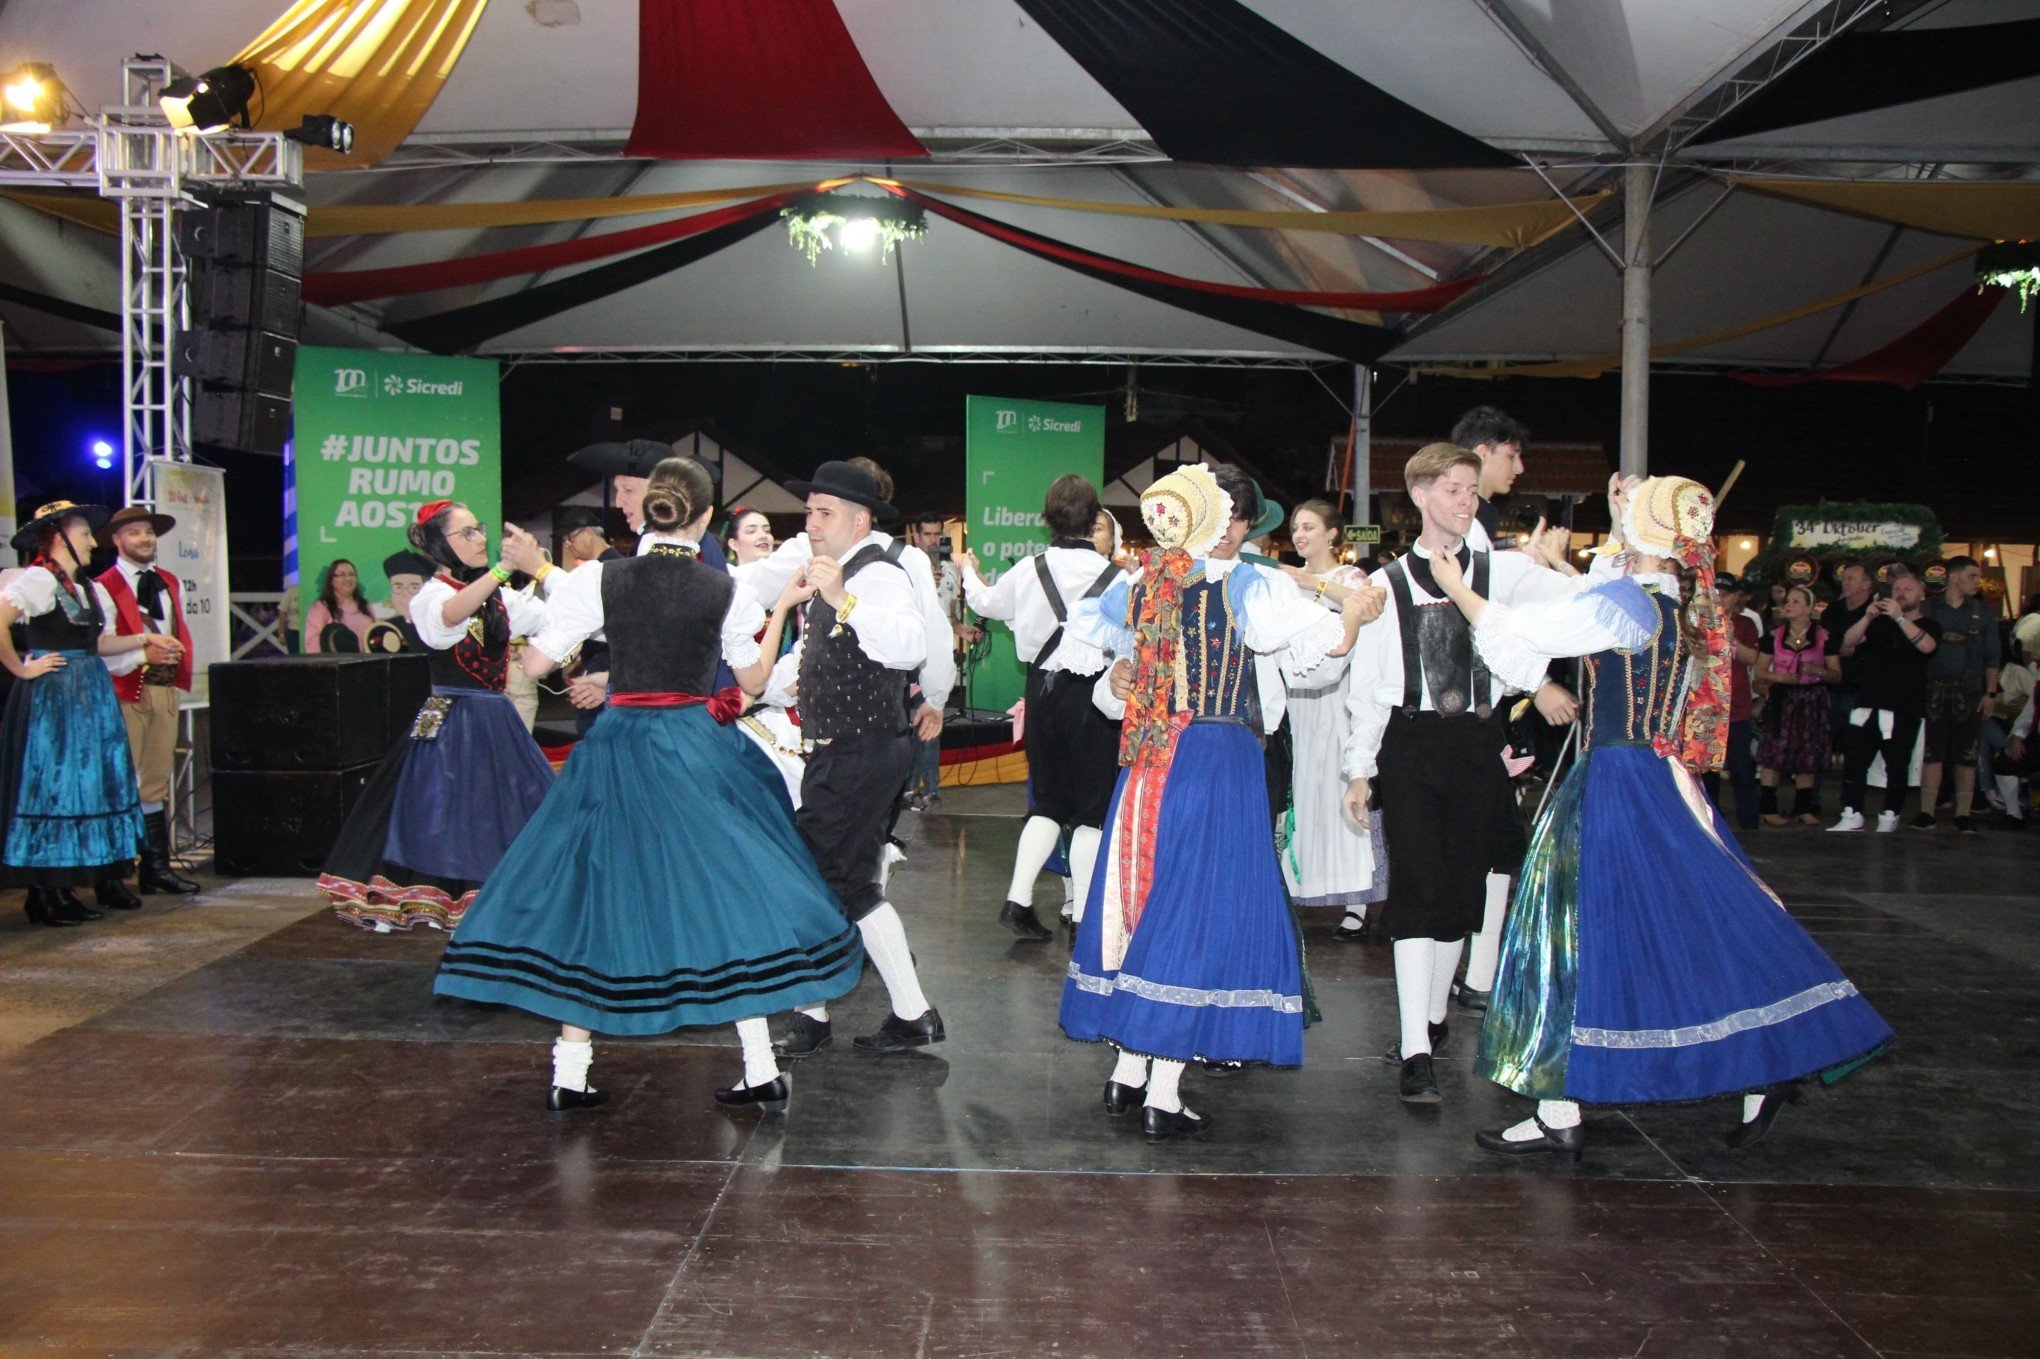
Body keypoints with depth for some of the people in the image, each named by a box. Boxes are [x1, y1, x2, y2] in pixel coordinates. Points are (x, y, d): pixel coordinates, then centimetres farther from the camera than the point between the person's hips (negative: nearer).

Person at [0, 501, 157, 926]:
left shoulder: (83, 585, 16)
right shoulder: (40, 579, -12)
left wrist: (143, 640, 15)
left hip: (92, 696, 9)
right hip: (53, 698, -9)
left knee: (97, 783, 10)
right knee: (54, 786, -5)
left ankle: (105, 879, 18)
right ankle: (47, 895, 0)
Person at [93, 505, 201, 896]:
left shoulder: (170, 583, 16)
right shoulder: (104, 588, -6)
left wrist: (178, 655, 5)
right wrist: (144, 653, -23)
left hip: (166, 689, 7)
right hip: (124, 692, -7)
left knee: (157, 782, 11)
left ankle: (158, 865, 16)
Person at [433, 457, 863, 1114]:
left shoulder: (600, 579, -8)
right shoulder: (725, 590, -4)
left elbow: (534, 663, -4)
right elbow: (754, 678, 9)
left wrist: (550, 589, 12)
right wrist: (781, 609, 20)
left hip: (620, 750, 0)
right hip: (700, 754, 0)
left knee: (598, 895, 9)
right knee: (724, 890, 8)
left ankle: (570, 1075, 13)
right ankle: (762, 1069, 10)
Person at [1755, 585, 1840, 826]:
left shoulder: (1823, 637, 3)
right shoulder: (1774, 636, 6)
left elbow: (1837, 675, 3)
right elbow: (1760, 672, 7)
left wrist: (1818, 671, -17)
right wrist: (1779, 677, -12)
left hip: (1812, 701, 0)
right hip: (1781, 700, 0)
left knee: (1807, 756, 3)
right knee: (1773, 753, -7)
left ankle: (1804, 808, 14)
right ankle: (1769, 808, -3)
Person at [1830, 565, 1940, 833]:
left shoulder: (1929, 626, 9)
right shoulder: (1881, 623, 18)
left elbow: (1926, 645, -15)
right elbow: (1848, 642, 3)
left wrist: (1899, 617, -22)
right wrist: (1867, 616, -12)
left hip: (1904, 709, -3)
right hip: (1867, 703, 3)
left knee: (1897, 765, 0)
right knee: (1854, 760, -3)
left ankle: (1890, 816, 10)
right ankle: (1852, 815, 0)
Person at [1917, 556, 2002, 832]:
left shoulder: (1982, 612, 9)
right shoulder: (1929, 609, 5)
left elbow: (1991, 657, 9)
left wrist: (1991, 694, 2)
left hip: (1969, 694, 1)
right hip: (1934, 692, -1)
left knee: (1966, 757, 2)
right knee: (1932, 754, -2)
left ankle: (1963, 815, 5)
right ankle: (1926, 813, 1)